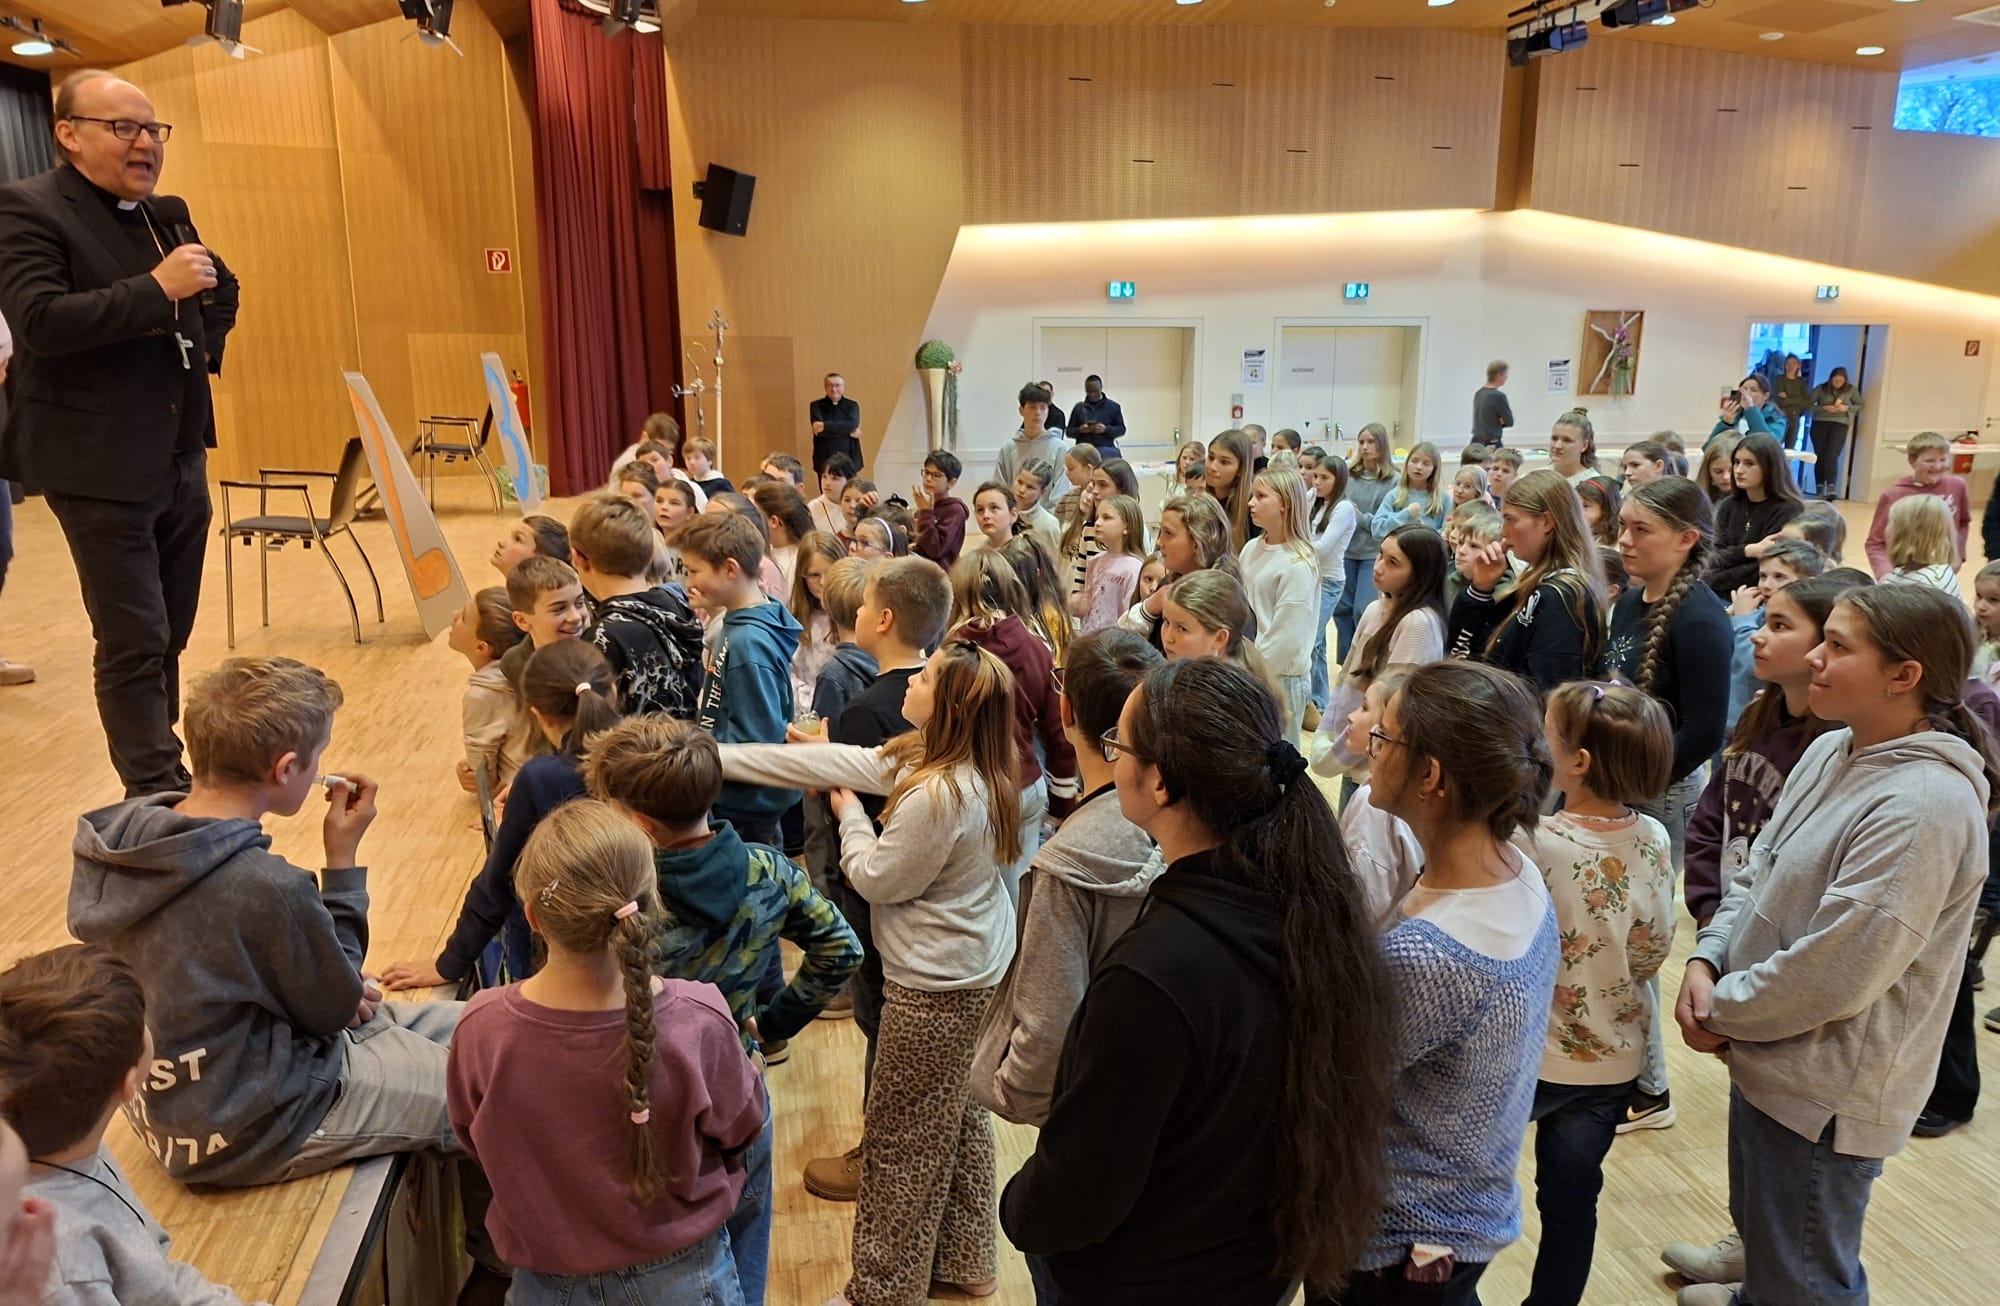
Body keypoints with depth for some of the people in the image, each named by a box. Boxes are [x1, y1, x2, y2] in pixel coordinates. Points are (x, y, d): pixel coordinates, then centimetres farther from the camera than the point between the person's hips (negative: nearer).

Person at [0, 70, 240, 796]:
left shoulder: (170, 214, 13)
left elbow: (220, 295, 26)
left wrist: (205, 344, 8)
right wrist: (157, 289, -24)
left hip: (181, 457, 7)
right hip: (100, 466, -7)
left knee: (170, 634, 13)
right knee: (134, 644, -4)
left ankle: (157, 772, 25)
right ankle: (158, 796, 5)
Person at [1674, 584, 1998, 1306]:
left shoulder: (1926, 804, -26)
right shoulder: (1831, 751, 1)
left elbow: (1834, 970, -27)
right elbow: (1757, 870, 8)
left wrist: (1722, 1013, -14)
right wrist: (1706, 959, -7)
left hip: (1826, 1089, -8)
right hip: (1768, 1056, 8)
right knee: (1760, 1226, 30)